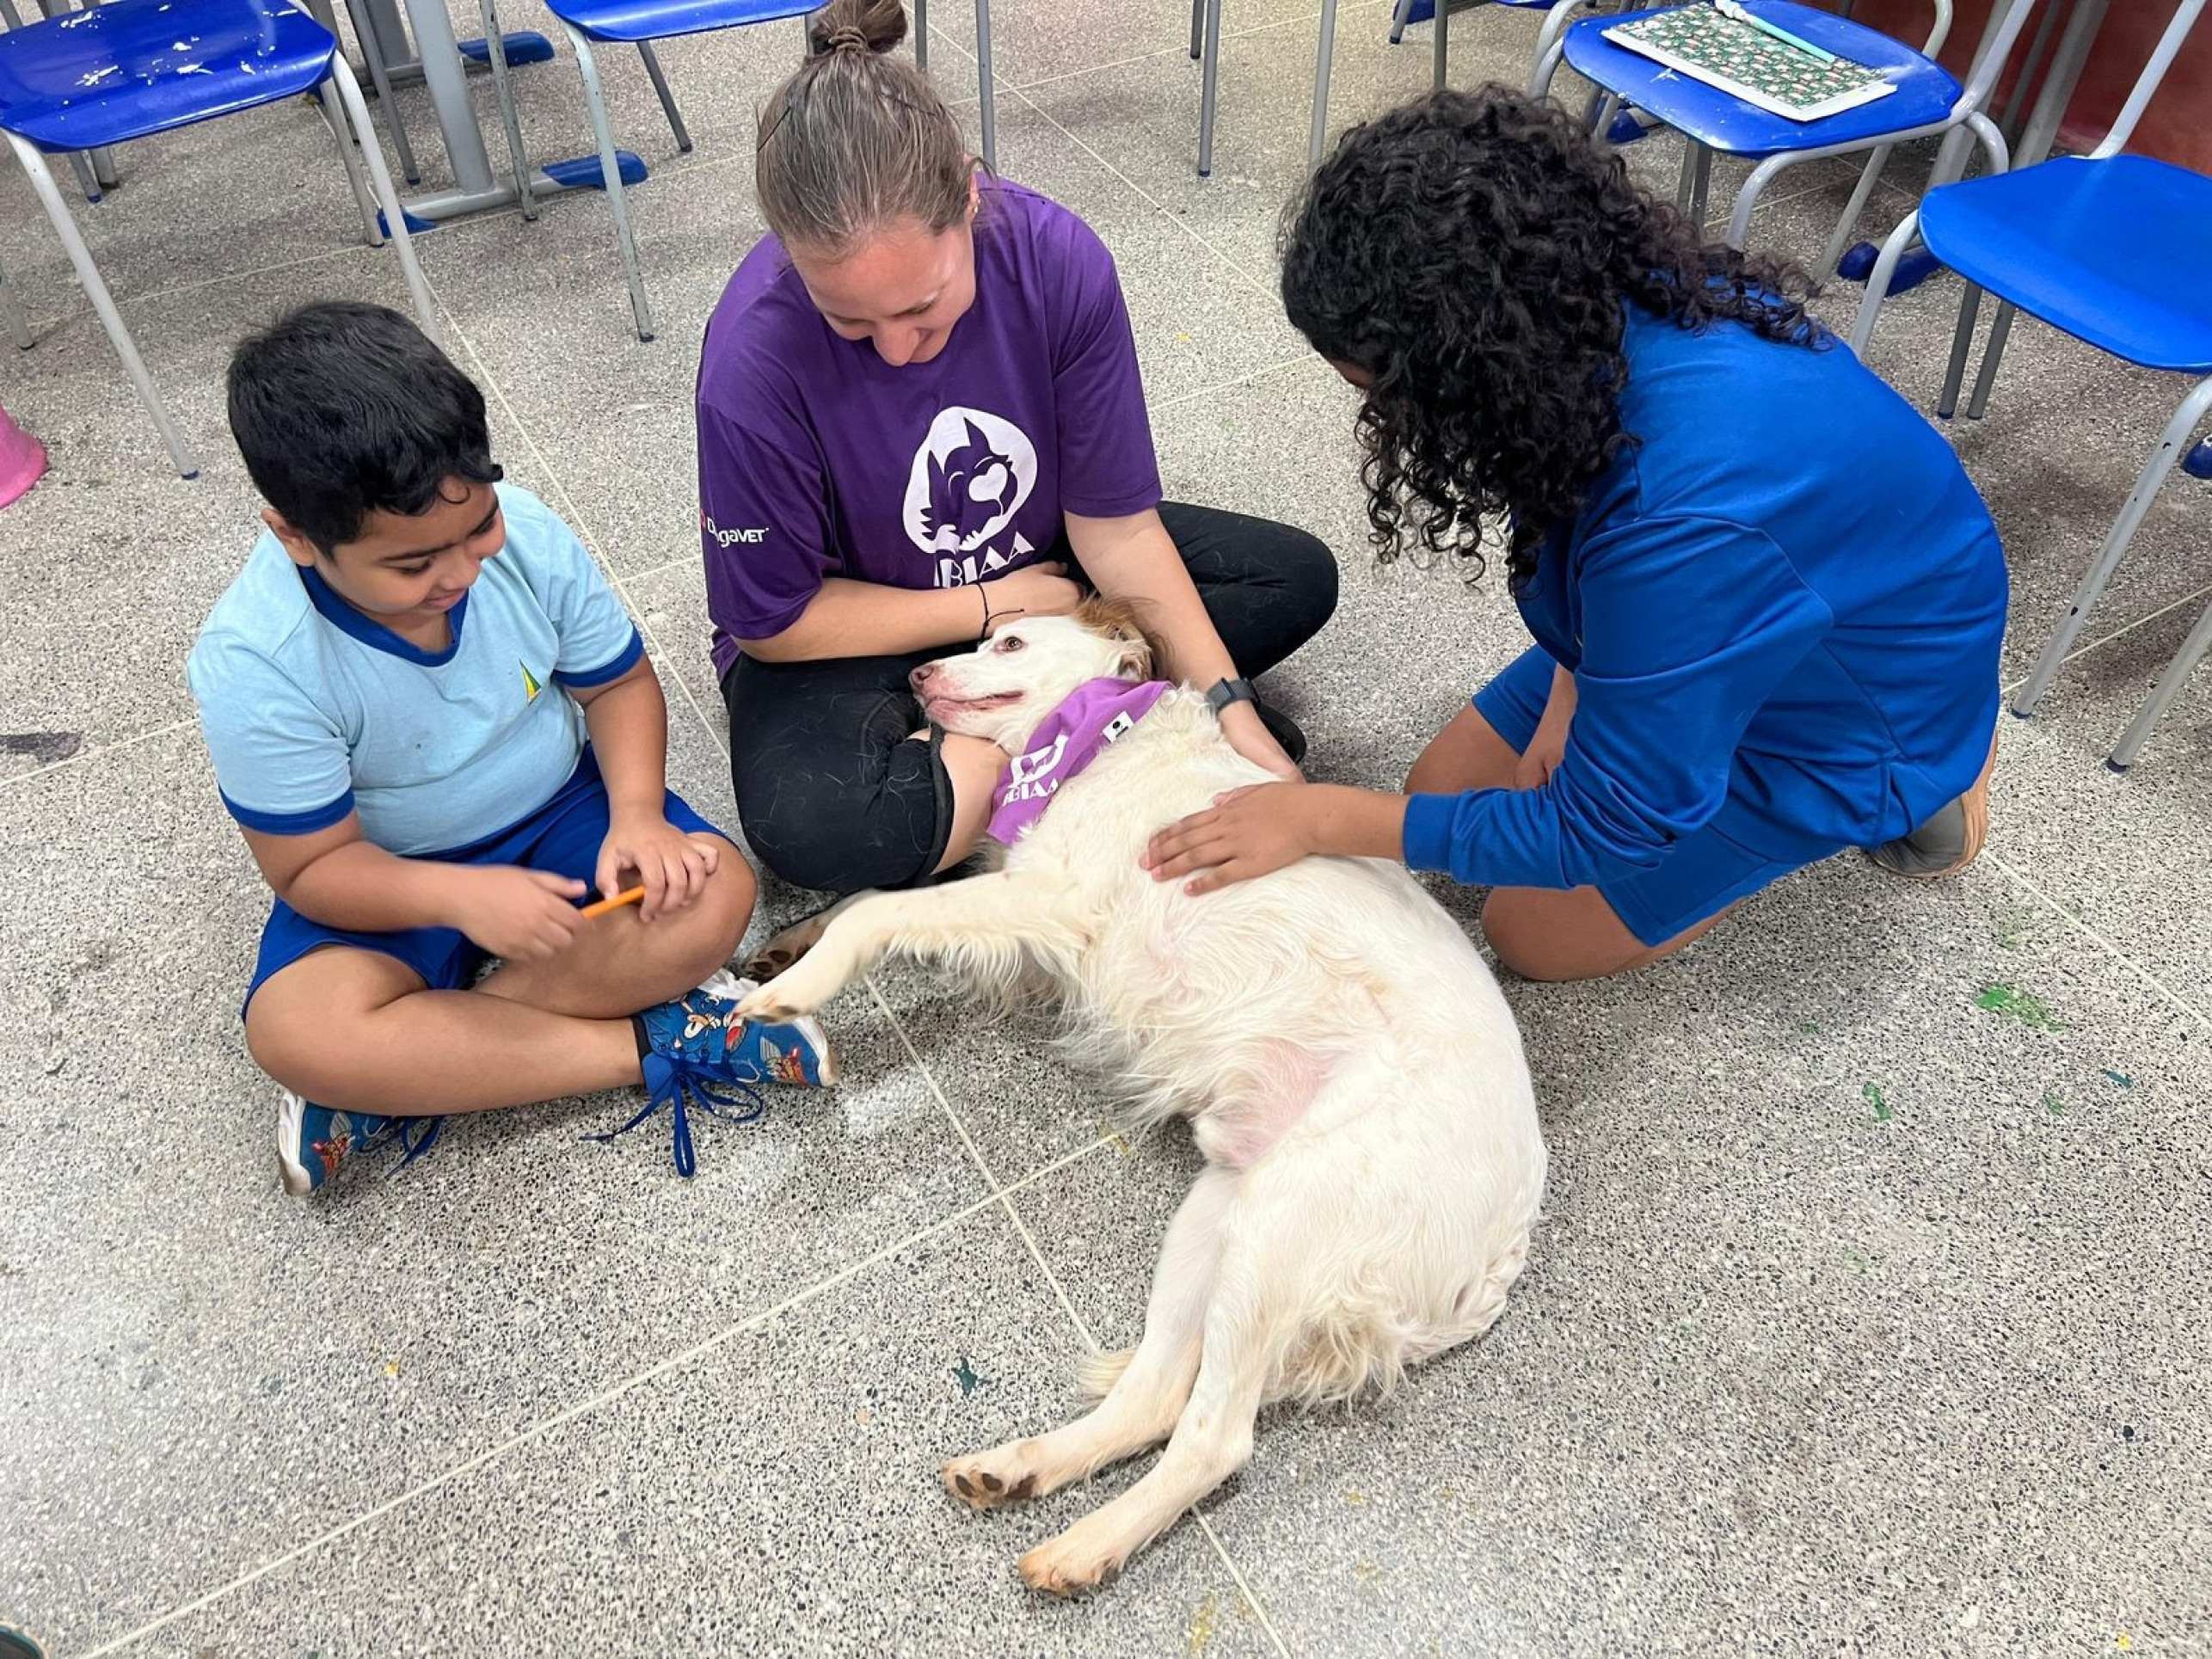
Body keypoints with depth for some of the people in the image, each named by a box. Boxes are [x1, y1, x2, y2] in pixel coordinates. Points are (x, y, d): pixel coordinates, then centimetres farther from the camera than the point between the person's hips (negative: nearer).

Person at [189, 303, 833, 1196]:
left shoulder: (526, 535, -20)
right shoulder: (254, 664, -25)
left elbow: (618, 684, -5)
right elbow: (312, 865, -17)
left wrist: (636, 813, -23)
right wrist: (459, 894, -35)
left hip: (559, 806, 3)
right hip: (392, 877, -2)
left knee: (713, 893, -25)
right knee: (295, 1030, -29)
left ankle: (398, 1084, -17)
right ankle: (648, 1045, -20)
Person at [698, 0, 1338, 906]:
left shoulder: (1058, 258, -24)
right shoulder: (752, 360, -32)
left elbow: (1116, 524, -16)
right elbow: (774, 621, -19)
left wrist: (1231, 706, -22)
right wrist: (991, 606, -14)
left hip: (1037, 559, 4)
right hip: (852, 625, -3)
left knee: (1297, 575, -4)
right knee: (802, 825, -34)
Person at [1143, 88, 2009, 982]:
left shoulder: (1687, 528, -43)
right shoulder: (1606, 304, -21)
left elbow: (1604, 831, -31)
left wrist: (1324, 818, -27)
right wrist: (1571, 687, -10)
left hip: (1842, 721, -7)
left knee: (1534, 935, -1)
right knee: (1446, 791, 10)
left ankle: (1905, 787, 11)